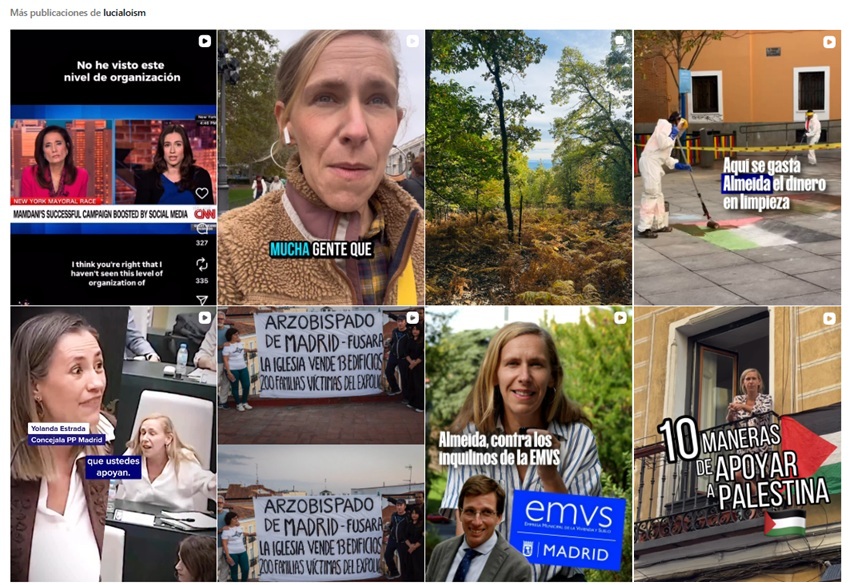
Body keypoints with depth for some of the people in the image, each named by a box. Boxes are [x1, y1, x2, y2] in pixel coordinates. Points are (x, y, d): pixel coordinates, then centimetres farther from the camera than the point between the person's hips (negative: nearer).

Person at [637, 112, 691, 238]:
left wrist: (679, 165, 15)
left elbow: (665, 156, 23)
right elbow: (662, 144, -18)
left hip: (655, 164, 10)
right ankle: (644, 228, -16)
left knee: (658, 194, 15)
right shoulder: (665, 124, -3)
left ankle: (659, 224, 23)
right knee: (651, 194, -14)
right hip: (649, 161, -10)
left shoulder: (672, 131, 24)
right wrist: (673, 135, -2)